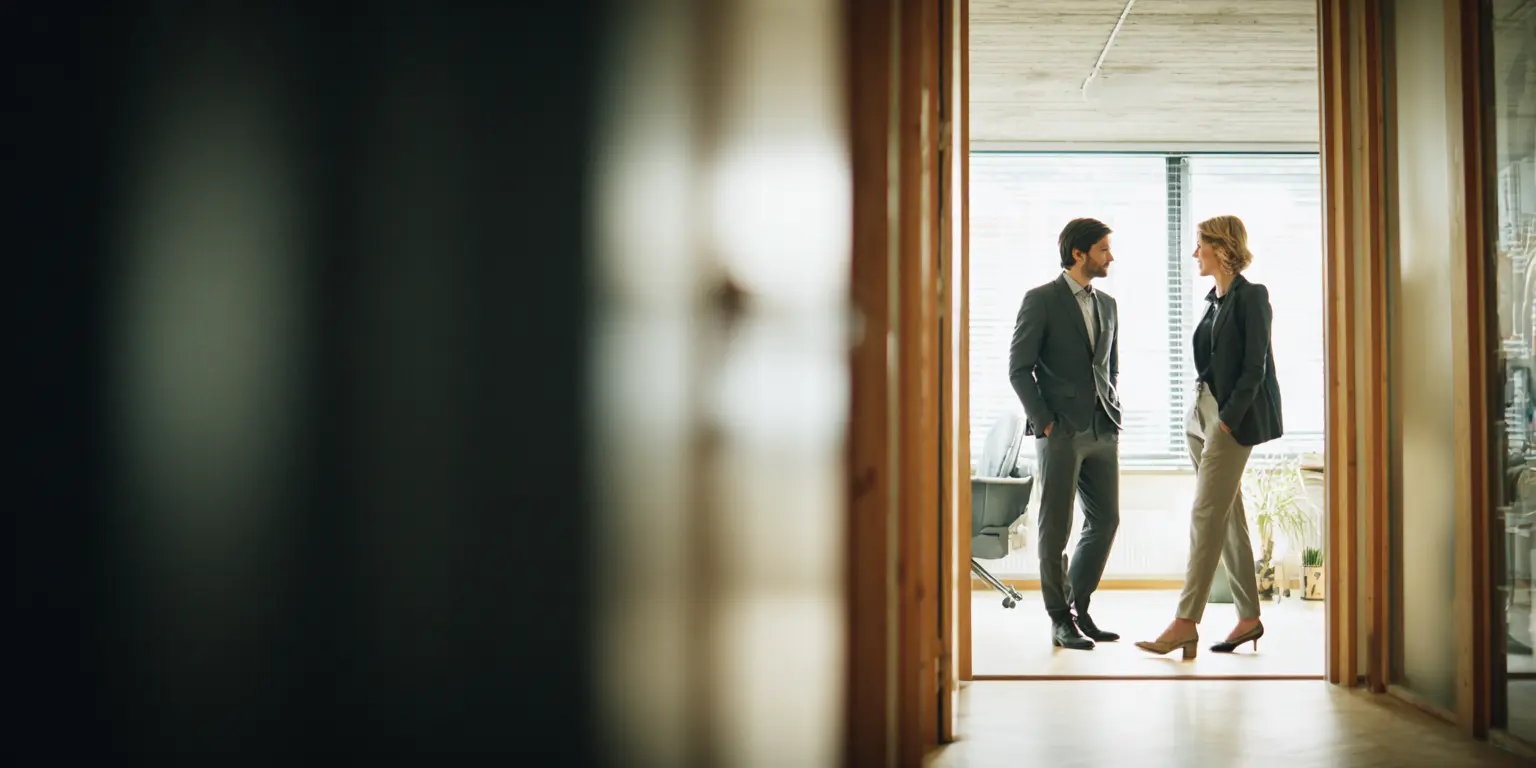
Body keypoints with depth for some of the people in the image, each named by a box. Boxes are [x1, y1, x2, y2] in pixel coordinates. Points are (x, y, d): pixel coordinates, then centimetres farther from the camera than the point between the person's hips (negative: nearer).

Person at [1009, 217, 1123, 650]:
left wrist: (1115, 417, 12)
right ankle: (1061, 620, 8)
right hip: (1061, 432, -6)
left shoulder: (1107, 304, 16)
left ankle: (1079, 608, 20)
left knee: (1105, 521, 7)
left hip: (1102, 432, 7)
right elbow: (1019, 368, -7)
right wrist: (1044, 420, -11)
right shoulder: (1041, 300, -4)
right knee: (1056, 528, 0)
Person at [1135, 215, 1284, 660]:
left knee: (1206, 515, -12)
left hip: (1233, 418, -9)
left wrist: (1228, 418, -18)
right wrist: (1201, 415, 11)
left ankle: (1186, 622, -12)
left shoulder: (1250, 297, -8)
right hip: (1203, 413, 9)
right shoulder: (1215, 300, 16)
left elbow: (1255, 367, -13)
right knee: (1229, 516, 11)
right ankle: (1249, 616, 18)